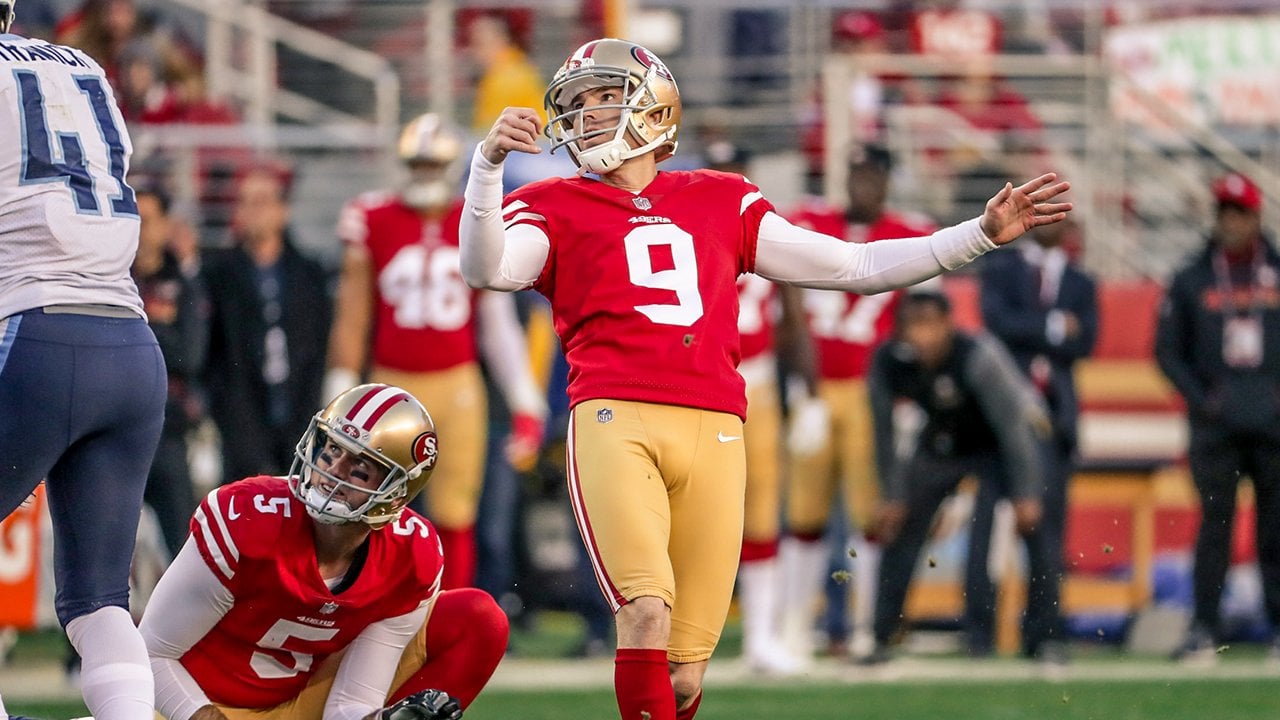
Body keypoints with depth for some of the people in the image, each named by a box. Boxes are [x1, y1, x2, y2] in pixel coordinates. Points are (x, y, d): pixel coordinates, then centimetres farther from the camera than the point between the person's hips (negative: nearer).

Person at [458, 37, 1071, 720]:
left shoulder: (720, 203, 23)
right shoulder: (557, 209, 15)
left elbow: (856, 267, 25)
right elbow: (487, 269, -6)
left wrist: (983, 233, 19)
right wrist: (489, 161, -21)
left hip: (712, 433, 3)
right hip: (616, 423, -3)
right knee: (647, 614, -25)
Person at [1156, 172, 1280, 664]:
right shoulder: (1191, 281, 8)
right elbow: (1167, 349, 8)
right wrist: (1199, 397, -5)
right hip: (1216, 422, -1)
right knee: (1215, 522, -4)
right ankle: (1203, 629, -3)